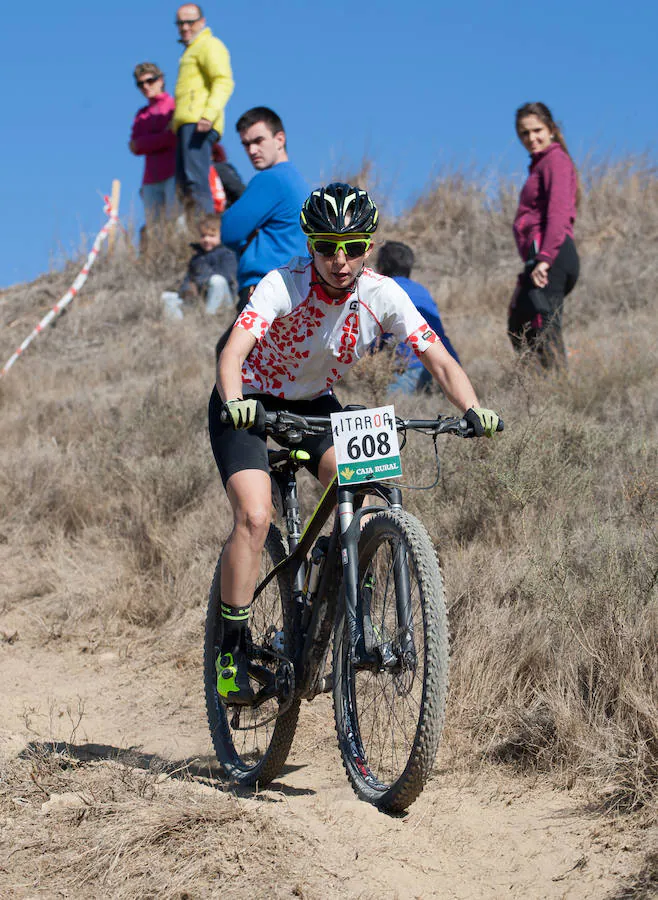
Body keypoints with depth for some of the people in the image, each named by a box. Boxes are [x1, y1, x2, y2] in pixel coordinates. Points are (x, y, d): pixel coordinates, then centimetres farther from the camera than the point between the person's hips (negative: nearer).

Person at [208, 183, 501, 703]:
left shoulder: (382, 295, -19)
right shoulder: (284, 285, -28)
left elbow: (440, 360, -22)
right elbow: (233, 352, -41)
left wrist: (473, 411, -41)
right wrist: (235, 403, -62)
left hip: (315, 403, 3)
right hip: (249, 403, -3)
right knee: (255, 516, -22)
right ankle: (233, 650, -10)